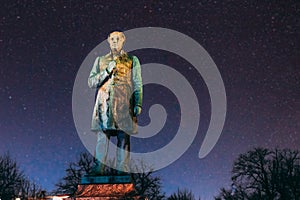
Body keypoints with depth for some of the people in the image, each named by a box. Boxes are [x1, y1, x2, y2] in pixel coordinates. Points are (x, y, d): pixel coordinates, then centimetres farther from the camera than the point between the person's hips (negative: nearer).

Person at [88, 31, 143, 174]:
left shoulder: (132, 60, 14)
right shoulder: (100, 60, 19)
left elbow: (138, 84, 7)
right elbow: (91, 82, 11)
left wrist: (138, 104, -4)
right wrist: (106, 71, -3)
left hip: (124, 106, -1)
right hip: (104, 105, 1)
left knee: (124, 139, -3)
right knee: (102, 138, -4)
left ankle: (122, 172, 3)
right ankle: (98, 170, 1)